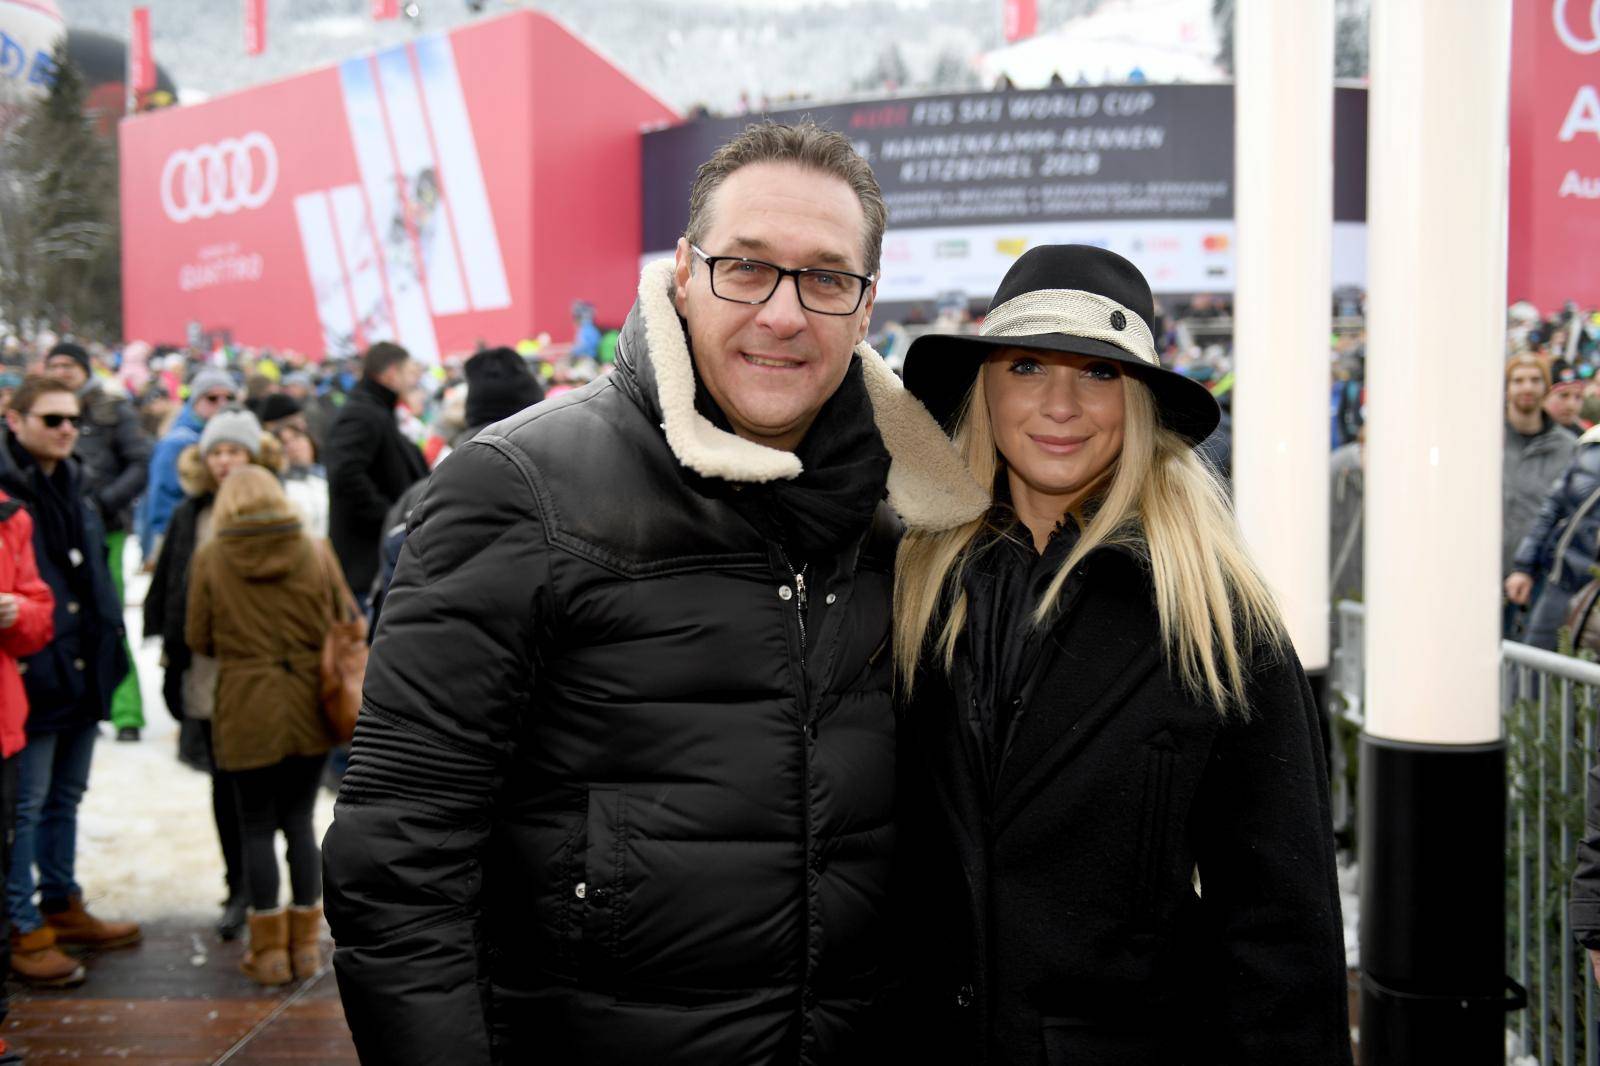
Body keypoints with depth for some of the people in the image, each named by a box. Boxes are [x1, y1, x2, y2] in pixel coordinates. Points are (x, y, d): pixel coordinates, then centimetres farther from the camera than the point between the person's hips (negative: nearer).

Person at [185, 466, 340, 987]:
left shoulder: (210, 558, -4)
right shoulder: (315, 553, 0)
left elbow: (198, 639, -1)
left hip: (245, 711, -2)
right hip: (309, 709, 2)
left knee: (257, 826, 8)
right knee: (300, 821, 13)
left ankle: (270, 949, 12)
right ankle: (306, 944, 17)